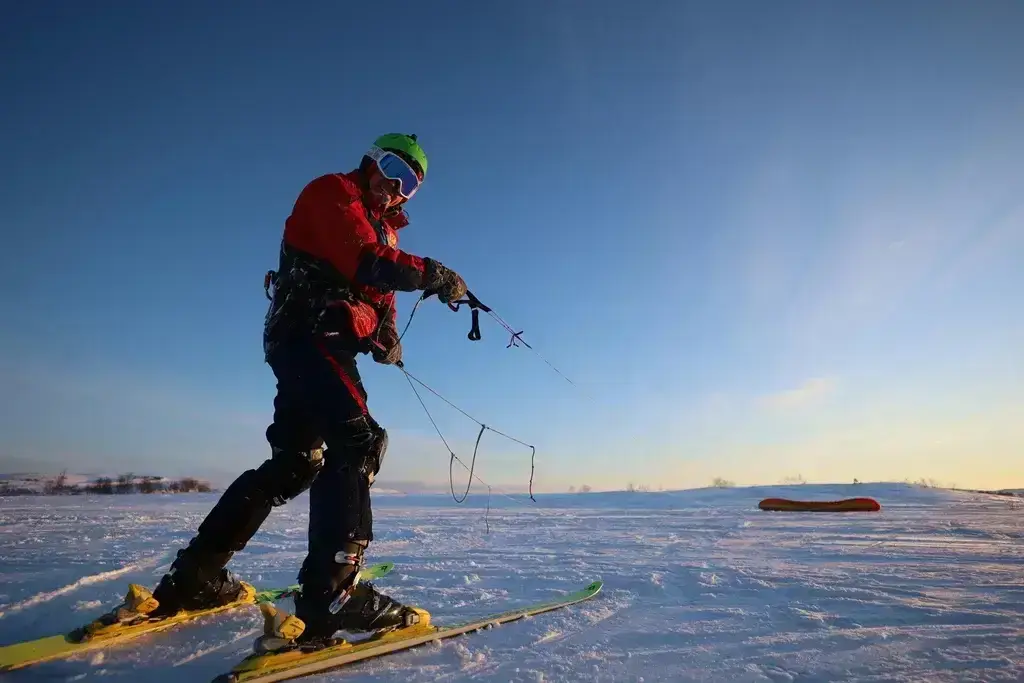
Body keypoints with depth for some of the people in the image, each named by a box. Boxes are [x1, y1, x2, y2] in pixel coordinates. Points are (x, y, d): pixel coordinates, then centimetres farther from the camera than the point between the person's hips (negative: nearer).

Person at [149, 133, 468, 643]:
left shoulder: (383, 228, 27)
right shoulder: (333, 191, 0)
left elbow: (381, 294, 21)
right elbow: (364, 262, -19)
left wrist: (386, 334, 0)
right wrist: (434, 274, -16)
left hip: (328, 344, 10)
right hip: (308, 334, -10)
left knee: (294, 463, 11)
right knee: (357, 441, -23)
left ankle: (194, 575, 20)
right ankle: (331, 591, -26)